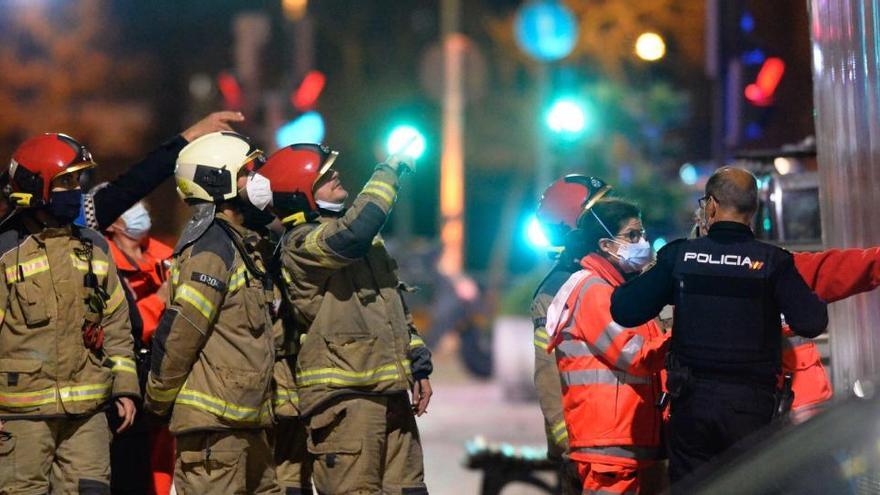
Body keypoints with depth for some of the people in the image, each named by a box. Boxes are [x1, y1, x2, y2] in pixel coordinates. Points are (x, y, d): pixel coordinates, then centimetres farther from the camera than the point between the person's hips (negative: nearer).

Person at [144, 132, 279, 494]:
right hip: (213, 421, -10)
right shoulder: (210, 244, -14)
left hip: (244, 419, 10)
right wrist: (158, 402, -9)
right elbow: (179, 331, -17)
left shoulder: (237, 243, 18)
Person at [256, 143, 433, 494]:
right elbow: (354, 233, -31)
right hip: (345, 396, -8)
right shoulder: (300, 243, -10)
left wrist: (418, 365, 18)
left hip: (391, 394, 8)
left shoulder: (364, 238, 19)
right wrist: (388, 172, -18)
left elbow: (395, 305, 26)